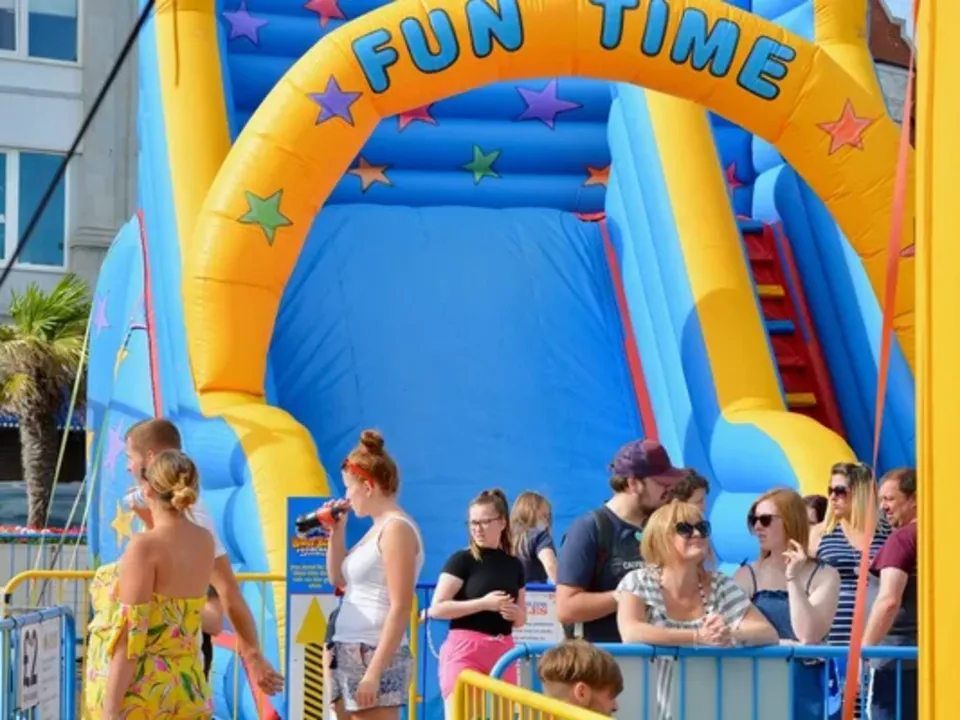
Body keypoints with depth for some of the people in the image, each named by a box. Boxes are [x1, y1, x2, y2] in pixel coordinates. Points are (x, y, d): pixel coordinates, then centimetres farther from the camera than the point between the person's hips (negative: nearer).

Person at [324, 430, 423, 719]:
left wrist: (374, 672, -22)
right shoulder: (378, 529, 15)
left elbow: (401, 608, -18)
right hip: (351, 656, 10)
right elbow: (339, 580, 29)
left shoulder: (396, 528, -12)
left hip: (375, 656, -10)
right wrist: (336, 532, 15)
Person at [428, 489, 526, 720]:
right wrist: (484, 603, -16)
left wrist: (515, 613, -5)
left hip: (502, 652, 5)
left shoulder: (514, 565, 11)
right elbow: (436, 609, -12)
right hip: (465, 650, -5)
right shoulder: (462, 560, -4)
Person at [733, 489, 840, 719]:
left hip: (805, 689, -1)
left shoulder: (824, 576, 0)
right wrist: (784, 644, -16)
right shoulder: (747, 575, 6)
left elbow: (808, 636, -12)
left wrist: (792, 579, -14)